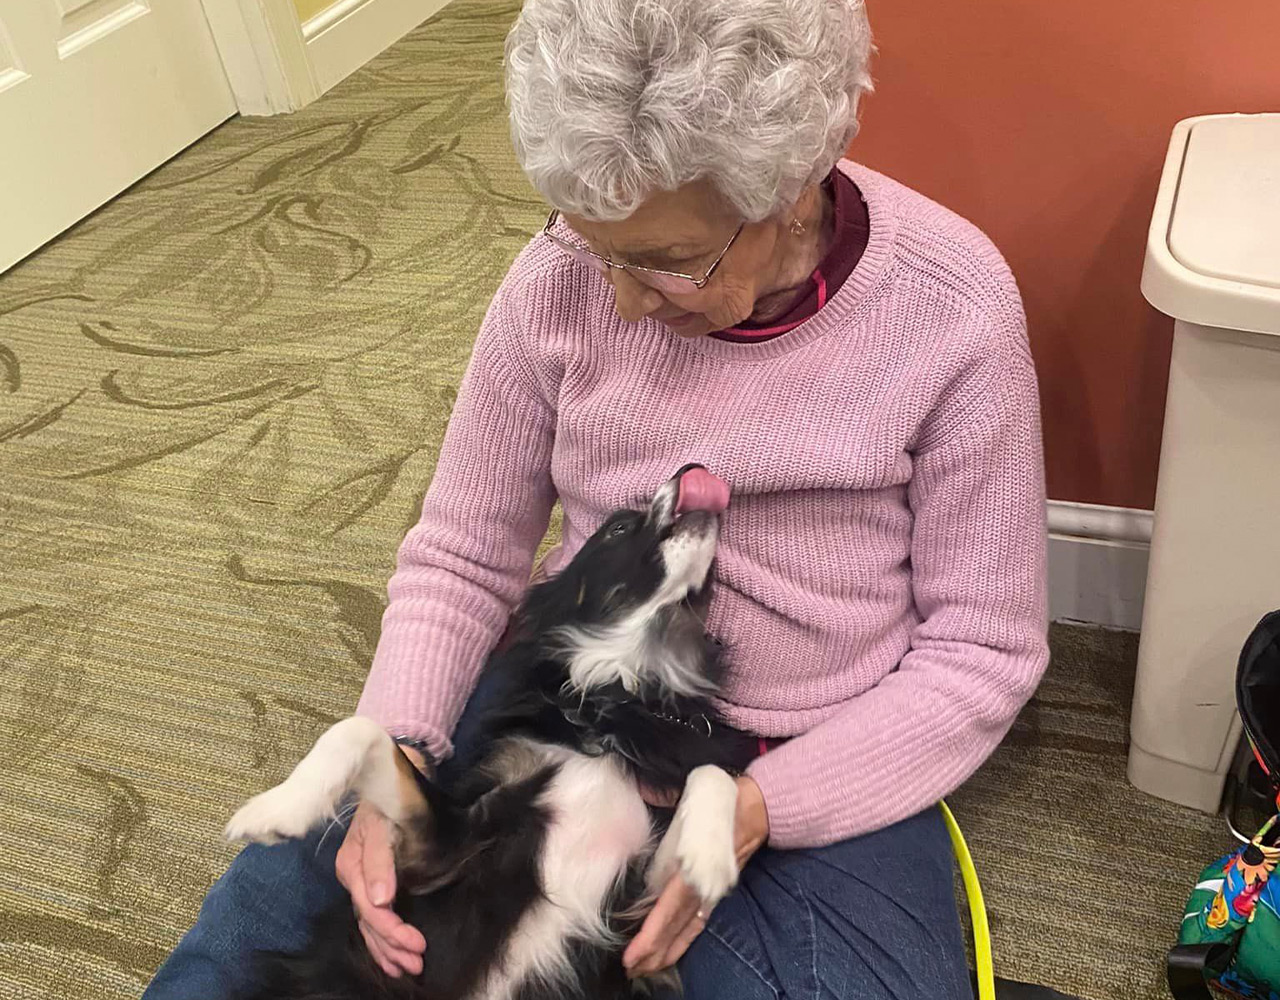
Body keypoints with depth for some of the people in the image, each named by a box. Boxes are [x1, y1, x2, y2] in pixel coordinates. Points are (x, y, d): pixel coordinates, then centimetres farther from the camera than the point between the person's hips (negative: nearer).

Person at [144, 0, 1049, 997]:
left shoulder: (952, 312, -17)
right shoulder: (565, 277, -10)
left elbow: (981, 650, -10)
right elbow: (460, 557, 0)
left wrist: (754, 809, -21)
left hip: (812, 767, 0)